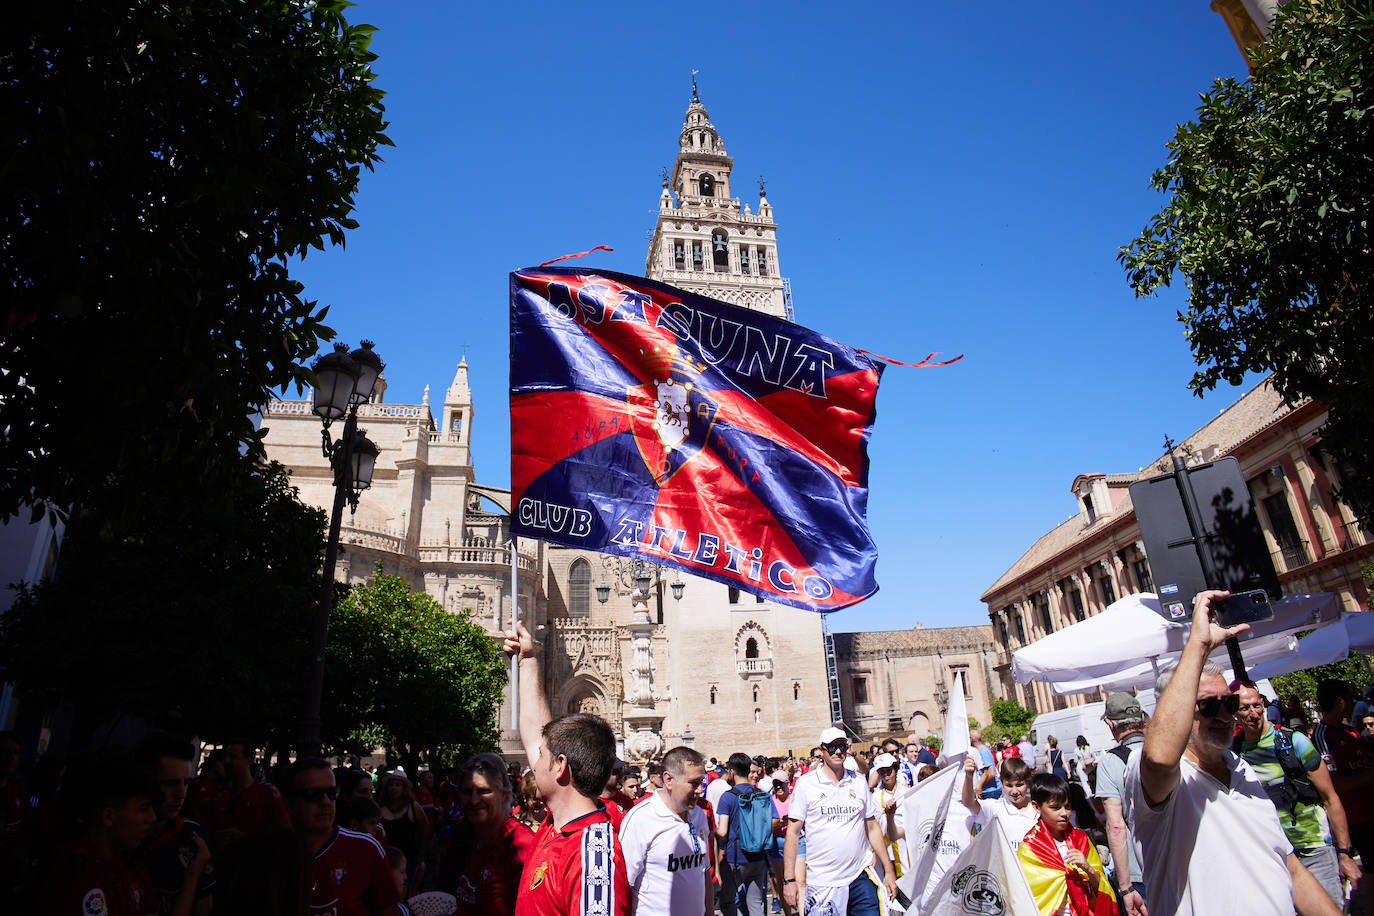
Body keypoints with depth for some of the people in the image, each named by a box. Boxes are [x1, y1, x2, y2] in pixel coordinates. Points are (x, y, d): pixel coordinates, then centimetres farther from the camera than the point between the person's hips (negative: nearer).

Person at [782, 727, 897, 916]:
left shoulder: (859, 782, 6)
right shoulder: (806, 784, -5)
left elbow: (872, 828, 13)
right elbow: (793, 833, -4)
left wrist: (888, 871, 10)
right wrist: (789, 880, -8)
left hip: (860, 877, 3)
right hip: (821, 881, -2)